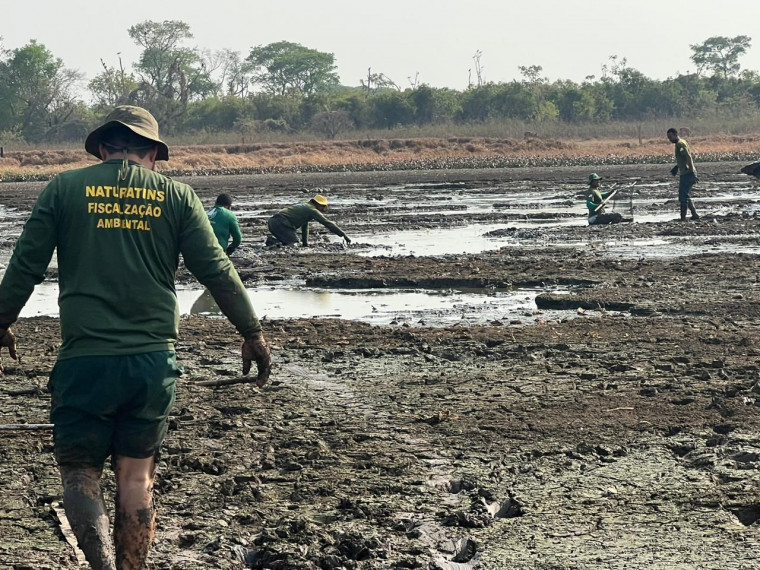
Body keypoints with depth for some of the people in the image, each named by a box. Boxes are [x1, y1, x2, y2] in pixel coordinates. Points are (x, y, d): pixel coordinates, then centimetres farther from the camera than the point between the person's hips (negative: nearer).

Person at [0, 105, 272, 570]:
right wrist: (253, 332, 13)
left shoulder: (65, 188, 2)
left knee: (80, 469, 8)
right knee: (137, 476, 12)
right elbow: (218, 272, 3)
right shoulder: (176, 196, 5)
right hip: (154, 361, 2)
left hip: (85, 360, -2)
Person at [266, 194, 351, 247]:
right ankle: (273, 242, -25)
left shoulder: (305, 206, 27)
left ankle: (272, 239, 5)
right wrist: (344, 235, -1)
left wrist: (305, 244, 32)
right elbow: (328, 224, -4)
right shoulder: (312, 210, -2)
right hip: (280, 223, -9)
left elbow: (305, 227, 32)